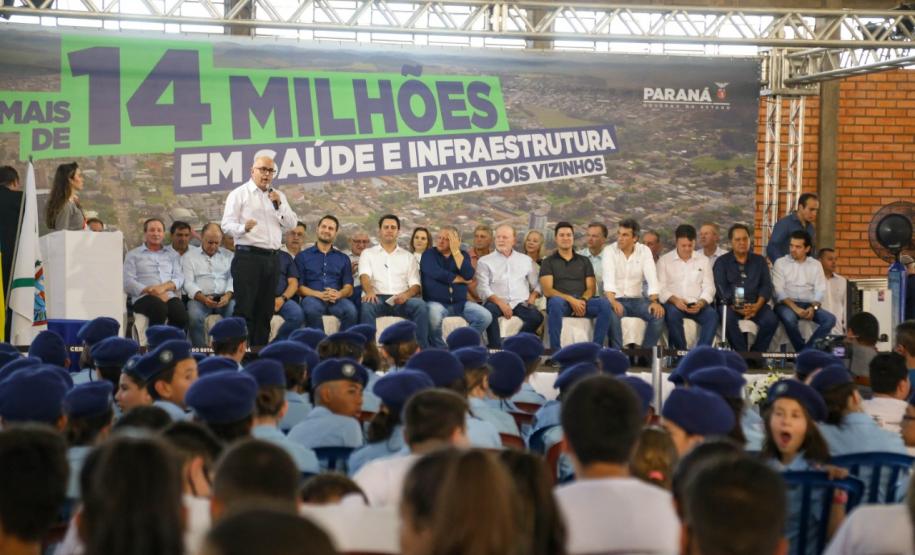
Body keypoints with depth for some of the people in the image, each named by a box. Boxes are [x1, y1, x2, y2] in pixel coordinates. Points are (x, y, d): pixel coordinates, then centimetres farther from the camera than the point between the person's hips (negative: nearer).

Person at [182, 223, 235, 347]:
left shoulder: (228, 255, 21)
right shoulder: (189, 256, 15)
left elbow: (233, 278, 10)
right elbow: (188, 283, 4)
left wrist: (228, 295, -12)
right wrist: (203, 298, -14)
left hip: (224, 298, 1)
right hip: (200, 298, -1)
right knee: (194, 315, -35)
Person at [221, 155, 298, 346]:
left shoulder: (278, 197, 18)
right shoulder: (239, 194, 1)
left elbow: (292, 224, 11)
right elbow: (227, 224, -7)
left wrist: (279, 205, -3)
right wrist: (243, 228, -28)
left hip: (271, 258, 6)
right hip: (247, 257, -6)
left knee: (266, 310, 7)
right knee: (245, 309, -10)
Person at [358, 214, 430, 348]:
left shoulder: (408, 257, 22)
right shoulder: (368, 253, 19)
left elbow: (415, 285, 11)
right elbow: (364, 276, 0)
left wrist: (406, 294, -15)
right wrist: (369, 291, -25)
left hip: (401, 300, 1)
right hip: (377, 298, -1)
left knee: (421, 306, -31)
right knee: (367, 306, -37)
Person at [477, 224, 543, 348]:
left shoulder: (526, 260, 19)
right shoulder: (485, 261, 10)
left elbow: (537, 284, 17)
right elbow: (483, 288, -1)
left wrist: (532, 298, -4)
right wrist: (500, 303, -15)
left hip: (520, 303, 2)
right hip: (496, 302, -2)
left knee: (537, 316, -28)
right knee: (488, 310, -36)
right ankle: (496, 347, -31)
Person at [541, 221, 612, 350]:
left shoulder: (584, 261, 22)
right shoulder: (548, 262, 12)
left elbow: (591, 288, 12)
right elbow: (547, 290, -1)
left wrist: (583, 300, -12)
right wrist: (571, 300, -16)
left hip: (581, 302, 3)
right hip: (561, 301, -3)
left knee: (604, 303, -28)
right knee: (556, 302, -39)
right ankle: (555, 350, -37)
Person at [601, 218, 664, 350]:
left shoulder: (645, 251, 1)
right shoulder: (609, 250, -5)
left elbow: (651, 277, -9)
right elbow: (609, 277, -19)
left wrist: (654, 301, -25)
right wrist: (612, 301, -36)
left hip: (637, 299, 2)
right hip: (617, 299, -2)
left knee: (658, 314, -24)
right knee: (613, 314, -36)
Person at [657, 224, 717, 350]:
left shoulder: (703, 260, 13)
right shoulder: (664, 261, 7)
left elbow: (709, 287, 7)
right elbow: (660, 288, -1)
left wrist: (701, 303, -14)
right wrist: (674, 300, -20)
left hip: (697, 305, 2)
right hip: (674, 303, -2)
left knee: (712, 315, -29)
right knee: (672, 314, -36)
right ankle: (681, 351, -26)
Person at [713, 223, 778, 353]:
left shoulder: (759, 261, 16)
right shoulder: (722, 262, 9)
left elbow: (766, 286, 6)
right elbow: (722, 289, -3)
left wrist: (757, 306, -14)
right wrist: (736, 307, -20)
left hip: (755, 305, 2)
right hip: (731, 304, -2)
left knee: (771, 320, -26)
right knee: (728, 319, -35)